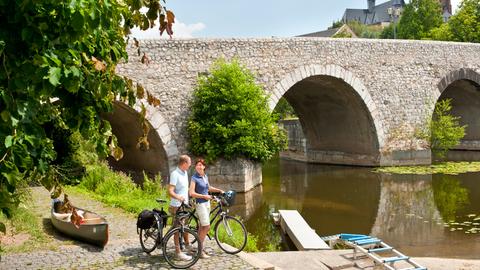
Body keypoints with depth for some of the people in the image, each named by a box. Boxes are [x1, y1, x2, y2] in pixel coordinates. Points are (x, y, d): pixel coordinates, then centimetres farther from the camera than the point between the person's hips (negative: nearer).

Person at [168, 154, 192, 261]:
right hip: (177, 206, -9)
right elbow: (170, 191, -27)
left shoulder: (185, 173, 9)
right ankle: (178, 252, 5)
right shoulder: (175, 174, -19)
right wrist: (178, 197, -43)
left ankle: (187, 244, 40)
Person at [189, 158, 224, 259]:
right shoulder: (194, 178, -12)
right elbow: (191, 193, -18)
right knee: (206, 227, -11)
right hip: (200, 204, -7)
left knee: (202, 227, 12)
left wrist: (219, 190, 17)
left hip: (207, 203, 7)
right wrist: (204, 196, -17)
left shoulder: (205, 176, 9)